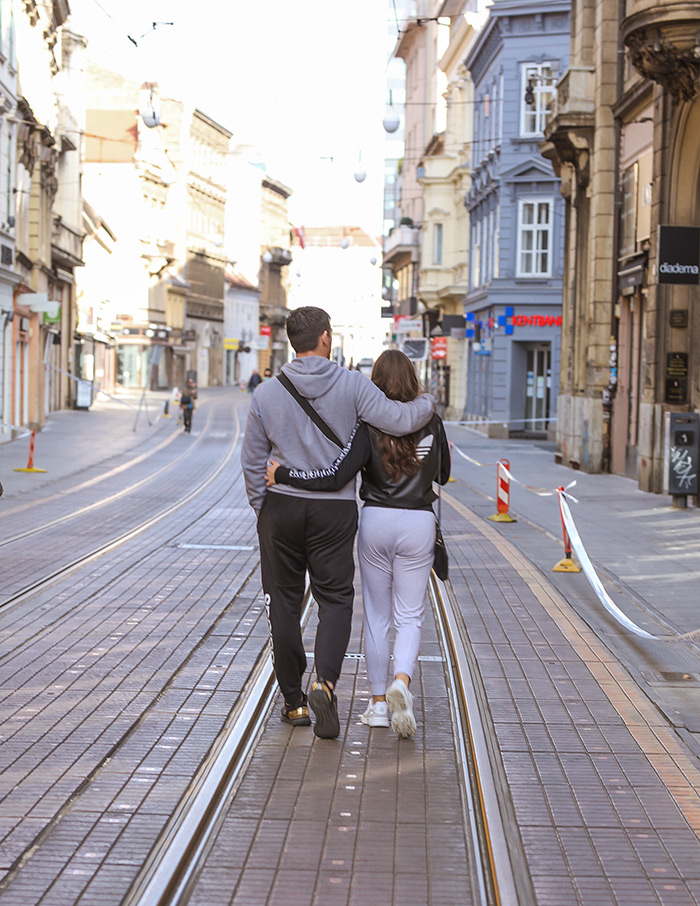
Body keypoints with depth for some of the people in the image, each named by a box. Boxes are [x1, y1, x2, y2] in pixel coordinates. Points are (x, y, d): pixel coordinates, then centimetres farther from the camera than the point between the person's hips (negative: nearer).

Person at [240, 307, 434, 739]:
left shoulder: (267, 393, -1)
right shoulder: (352, 385, -7)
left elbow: (253, 463, 3)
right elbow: (397, 419, -14)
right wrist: (427, 403, 6)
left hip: (281, 507, 2)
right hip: (335, 510, -1)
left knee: (285, 603, 10)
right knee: (335, 599, 6)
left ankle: (294, 700, 15)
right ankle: (325, 682, -17)